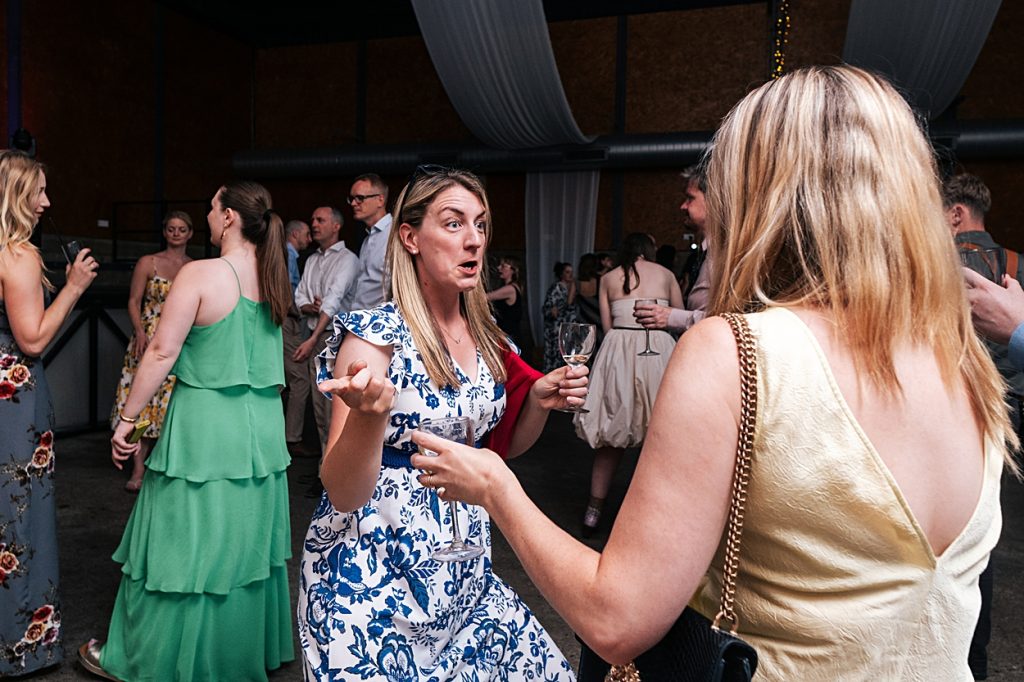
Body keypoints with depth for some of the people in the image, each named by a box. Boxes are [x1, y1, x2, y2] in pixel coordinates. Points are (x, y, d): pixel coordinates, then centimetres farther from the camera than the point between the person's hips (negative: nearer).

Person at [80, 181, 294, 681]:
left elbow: (162, 352, -14)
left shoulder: (200, 275, -14)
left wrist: (127, 419, -7)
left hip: (203, 424, -6)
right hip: (262, 427, 6)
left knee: (183, 543, 8)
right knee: (244, 540, 18)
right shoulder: (274, 279, 4)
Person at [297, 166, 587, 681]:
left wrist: (539, 402, -4)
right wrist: (370, 412, -39)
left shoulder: (484, 337, 1)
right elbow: (343, 494, -20)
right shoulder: (375, 334, -17)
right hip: (375, 578, -6)